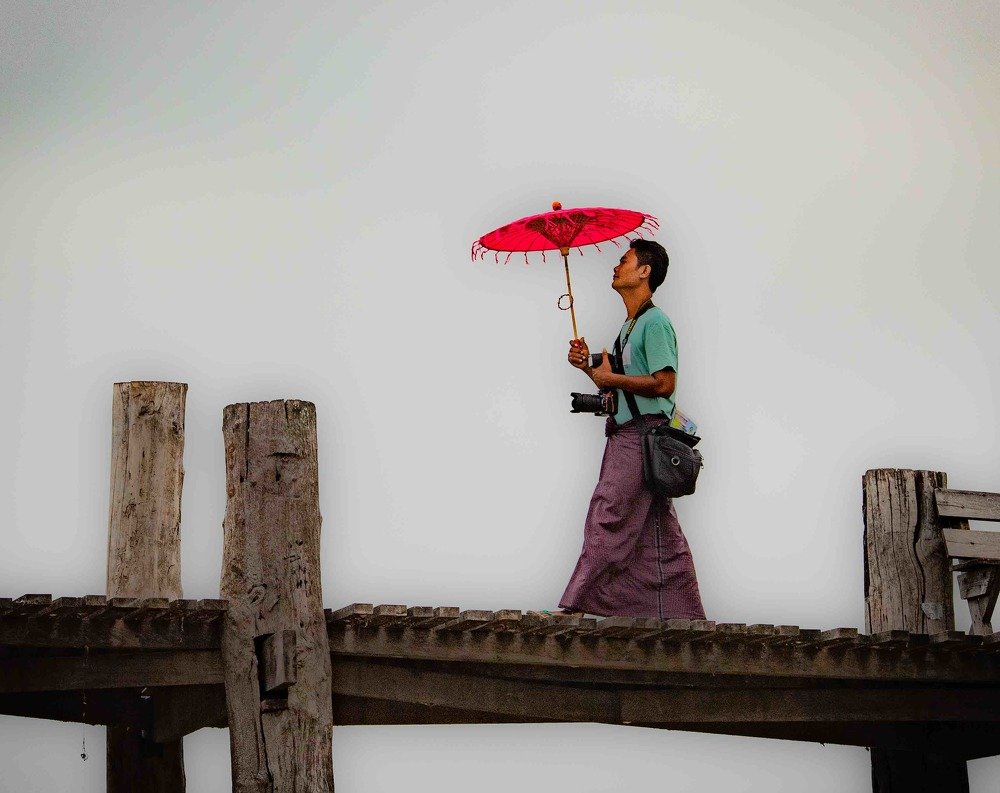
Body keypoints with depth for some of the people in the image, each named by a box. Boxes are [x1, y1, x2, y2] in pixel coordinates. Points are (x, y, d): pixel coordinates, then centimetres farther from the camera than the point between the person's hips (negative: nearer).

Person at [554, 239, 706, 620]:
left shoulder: (654, 322, -10)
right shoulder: (630, 325, 21)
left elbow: (663, 383, -20)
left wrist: (611, 378, -13)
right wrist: (589, 367, 7)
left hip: (642, 435, -10)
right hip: (627, 434, 10)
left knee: (607, 518, -12)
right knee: (658, 531, 8)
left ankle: (576, 606, -12)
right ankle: (684, 614, 10)